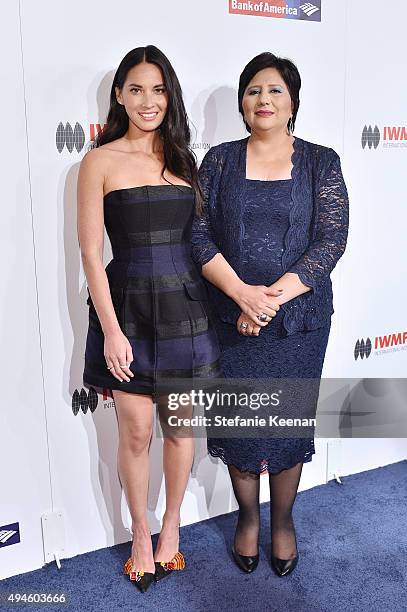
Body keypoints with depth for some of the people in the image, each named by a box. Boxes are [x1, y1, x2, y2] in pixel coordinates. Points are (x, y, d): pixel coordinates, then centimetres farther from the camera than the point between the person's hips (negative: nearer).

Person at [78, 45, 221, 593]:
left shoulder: (183, 158, 10)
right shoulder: (100, 161, -2)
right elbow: (91, 254, -6)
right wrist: (111, 331, -11)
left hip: (185, 306, 4)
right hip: (128, 306, -3)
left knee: (181, 426, 12)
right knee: (136, 432, 6)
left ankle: (172, 523, 36)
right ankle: (141, 534, 31)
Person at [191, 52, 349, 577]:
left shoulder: (320, 162, 3)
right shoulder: (220, 160, 5)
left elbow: (331, 239, -6)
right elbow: (200, 235, -4)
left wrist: (274, 295, -16)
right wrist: (243, 293, -17)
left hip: (299, 317, 0)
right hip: (232, 317, 1)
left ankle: (282, 521, 34)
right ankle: (248, 517, 35)